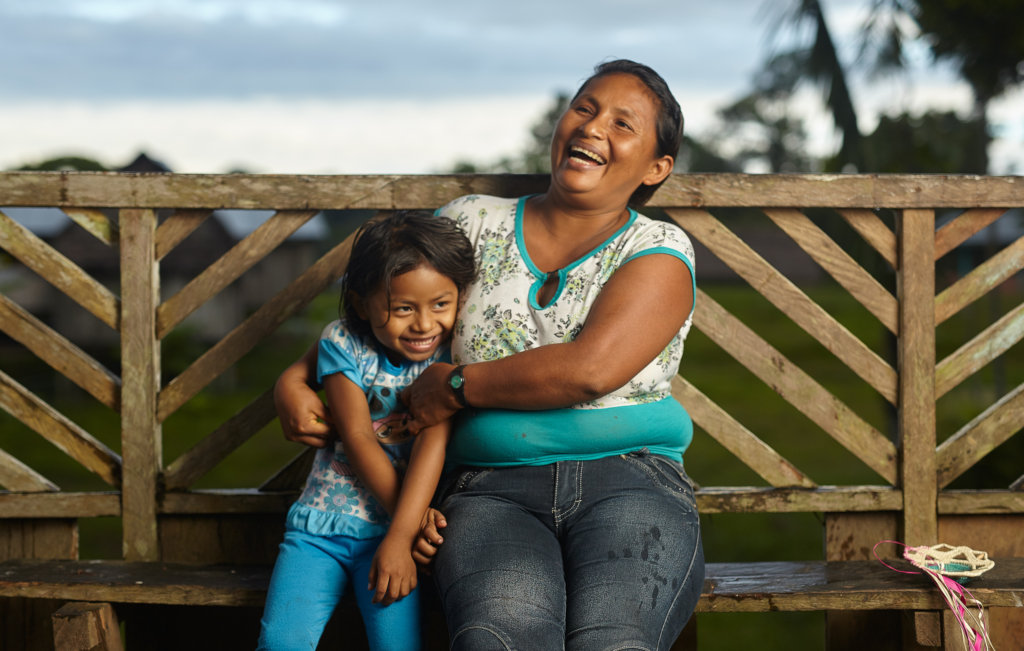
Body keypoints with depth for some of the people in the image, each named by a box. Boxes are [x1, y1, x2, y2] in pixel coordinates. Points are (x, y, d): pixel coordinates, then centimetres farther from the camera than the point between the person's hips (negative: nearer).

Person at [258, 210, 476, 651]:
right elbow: (358, 439, -9)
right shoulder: (344, 344, -5)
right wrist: (413, 516, -16)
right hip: (322, 520, 1)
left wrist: (401, 536, -26)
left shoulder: (449, 353, -5)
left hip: (390, 531, 0)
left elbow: (432, 442, -15)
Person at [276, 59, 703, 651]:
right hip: (493, 491, 1)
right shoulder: (474, 224, 17)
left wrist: (455, 386, -3)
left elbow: (590, 368, -11)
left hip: (632, 483, -1)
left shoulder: (660, 250, 7)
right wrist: (294, 381, 9)